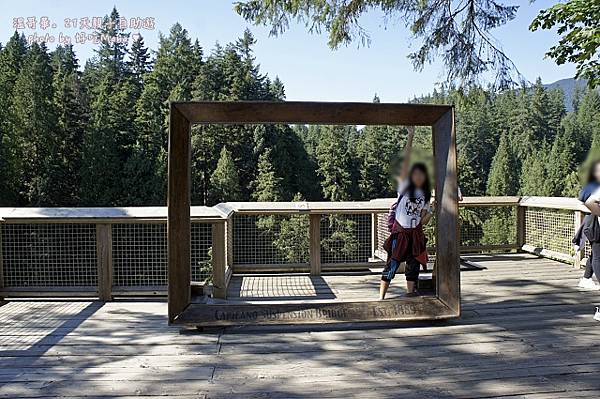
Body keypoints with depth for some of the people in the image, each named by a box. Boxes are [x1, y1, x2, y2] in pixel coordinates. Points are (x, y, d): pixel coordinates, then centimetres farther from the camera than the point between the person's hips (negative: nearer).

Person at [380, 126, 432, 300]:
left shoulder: (426, 194, 8)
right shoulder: (405, 186, -5)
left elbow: (423, 217, 14)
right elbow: (405, 161, -15)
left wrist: (429, 213, -9)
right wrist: (410, 136, -21)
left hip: (416, 233, 5)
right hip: (400, 231, -5)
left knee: (413, 265, 9)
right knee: (392, 264, -5)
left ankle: (410, 293, 21)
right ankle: (381, 297, 1)